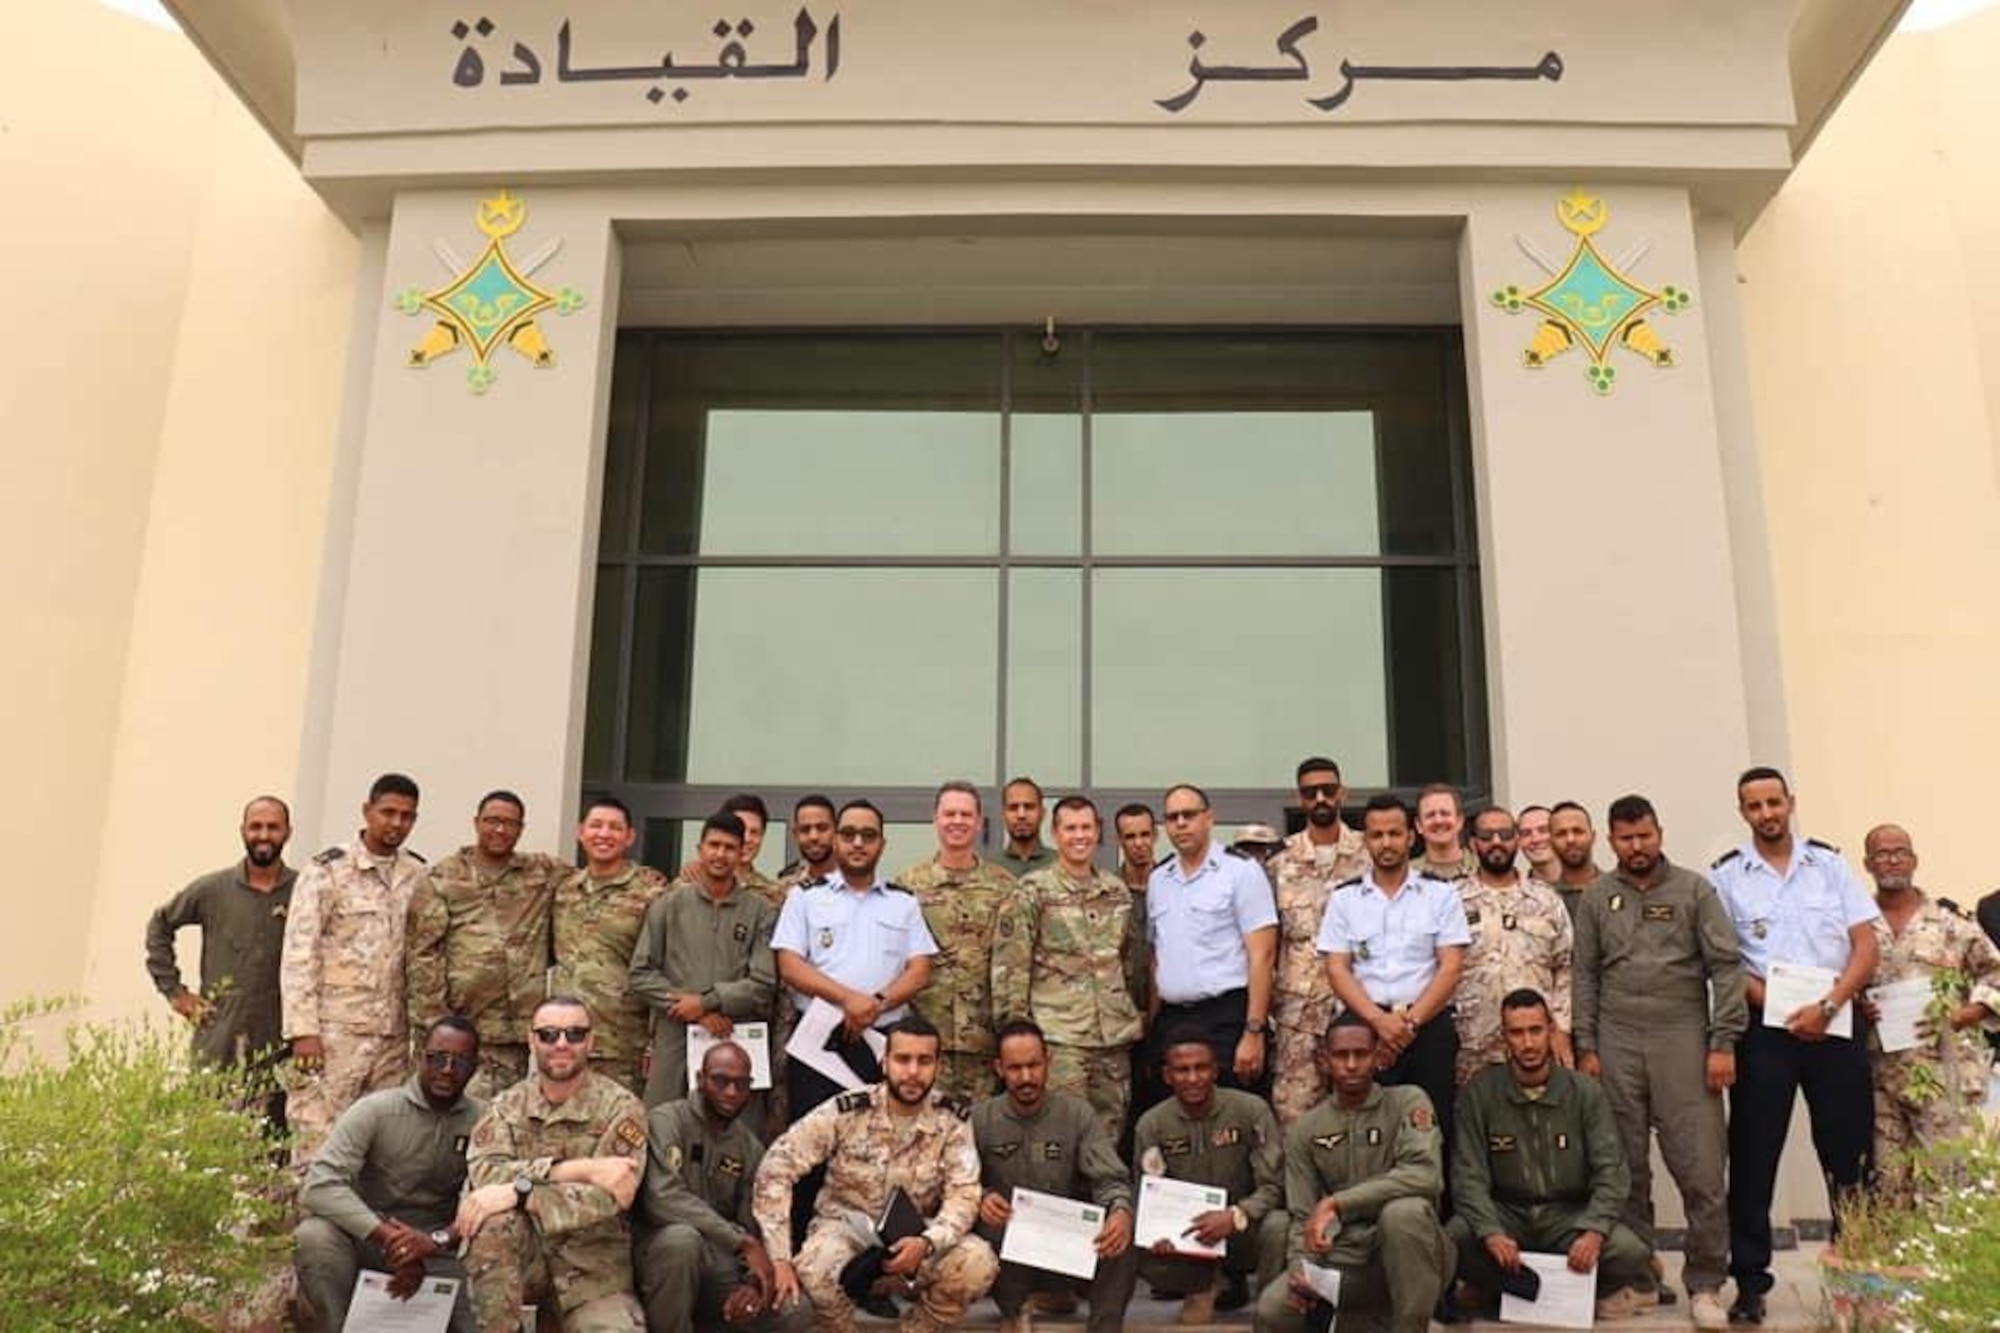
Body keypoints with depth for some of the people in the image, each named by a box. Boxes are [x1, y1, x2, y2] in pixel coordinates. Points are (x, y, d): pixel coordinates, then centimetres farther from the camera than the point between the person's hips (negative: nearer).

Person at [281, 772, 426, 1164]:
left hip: (394, 1034, 4)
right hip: (335, 1031, -4)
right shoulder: (327, 871, -2)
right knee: (318, 1134, -4)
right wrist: (303, 1030, -13)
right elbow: (298, 955, -6)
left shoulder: (421, 878, 9)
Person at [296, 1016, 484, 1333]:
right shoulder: (376, 1110, -12)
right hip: (366, 1237, -1)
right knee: (315, 1235, -31)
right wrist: (386, 1234, -34)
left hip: (433, 1251, 1)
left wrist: (436, 1241, -30)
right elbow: (319, 1185, -23)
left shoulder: (481, 1122, -6)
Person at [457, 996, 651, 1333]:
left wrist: (518, 1192, -28)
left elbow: (610, 1195, -19)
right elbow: (483, 1172, -15)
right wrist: (575, 1169, -25)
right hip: (523, 1252, 2)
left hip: (592, 1265, -2)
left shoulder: (620, 1105, -6)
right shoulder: (507, 1105, 4)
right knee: (493, 1220, -29)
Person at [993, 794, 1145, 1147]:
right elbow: (1009, 965, -6)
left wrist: (1138, 1013, 18)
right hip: (1059, 1037, -5)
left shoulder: (1117, 890, 12)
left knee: (1110, 1132, 9)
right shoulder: (1034, 890, -4)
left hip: (1115, 1036, 5)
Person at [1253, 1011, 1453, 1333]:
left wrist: (1337, 1203, -26)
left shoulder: (1408, 1102, -5)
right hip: (1345, 1261, 2)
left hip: (1409, 1256, -2)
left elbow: (1425, 1176, -23)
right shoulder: (1305, 1131, 6)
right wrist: (1300, 1266, -18)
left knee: (1405, 1210, -36)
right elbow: (1302, 1218, 5)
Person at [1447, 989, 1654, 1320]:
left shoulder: (1586, 1092, -2)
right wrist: (1491, 1233, -27)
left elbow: (1611, 1172, -8)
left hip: (1570, 1213, 1)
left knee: (1630, 1253, -28)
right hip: (1505, 1212, -1)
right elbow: (1469, 1175, -9)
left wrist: (1594, 1231, -26)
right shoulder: (1479, 1092, -5)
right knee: (1451, 1241, -31)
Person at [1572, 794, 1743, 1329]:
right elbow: (1585, 977, 10)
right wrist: (1586, 1048, 4)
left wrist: (1723, 1043, -7)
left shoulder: (1694, 890, 4)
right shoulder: (1596, 898, 9)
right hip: (1617, 1042, 2)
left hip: (1682, 1037, -2)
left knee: (1700, 1168, -3)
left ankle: (1704, 1284, 9)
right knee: (1626, 1168, 6)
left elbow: (1726, 968, 0)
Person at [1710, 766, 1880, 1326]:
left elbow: (1866, 947, 2)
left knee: (1851, 1153, 5)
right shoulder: (1726, 875, 3)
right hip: (1764, 1027, -1)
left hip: (1836, 1023, 1)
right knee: (1753, 1156, 1)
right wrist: (1781, 1009, -11)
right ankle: (1750, 1281, 8)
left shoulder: (1829, 863, 7)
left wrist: (1825, 1006, -11)